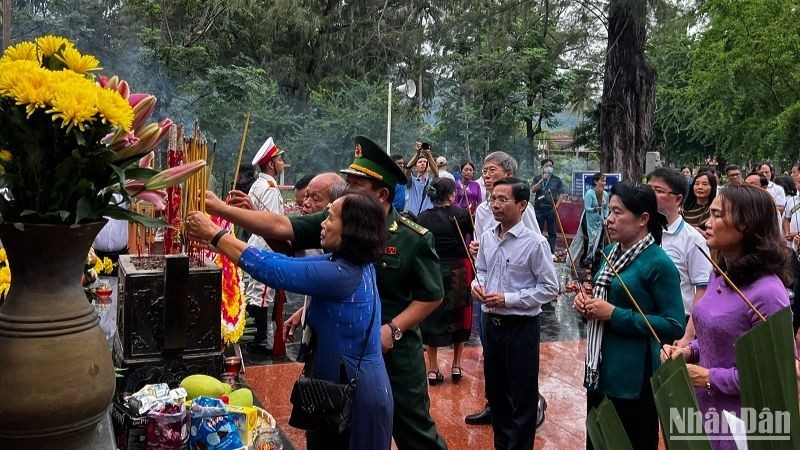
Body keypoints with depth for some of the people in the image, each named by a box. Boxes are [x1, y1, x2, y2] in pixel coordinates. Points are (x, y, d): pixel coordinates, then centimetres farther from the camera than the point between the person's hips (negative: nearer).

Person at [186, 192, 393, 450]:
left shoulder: (342, 274, -27)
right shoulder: (347, 262, 1)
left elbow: (272, 269, -24)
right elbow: (287, 263, 3)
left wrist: (214, 235, -15)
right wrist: (215, 240, 0)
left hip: (356, 394, -8)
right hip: (343, 386, 8)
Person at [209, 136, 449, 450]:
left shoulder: (414, 238, -13)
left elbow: (432, 295, -8)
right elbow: (280, 226, -10)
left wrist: (393, 329, -19)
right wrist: (220, 209, -17)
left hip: (394, 351, -3)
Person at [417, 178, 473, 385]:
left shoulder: (423, 218, -6)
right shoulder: (462, 214, -11)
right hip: (458, 272, 0)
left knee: (432, 318, 10)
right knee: (459, 317, 15)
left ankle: (433, 369, 13)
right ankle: (456, 366, 21)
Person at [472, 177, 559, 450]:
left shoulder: (535, 243, -17)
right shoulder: (487, 238, 1)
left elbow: (550, 288, -14)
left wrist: (508, 299, -19)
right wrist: (477, 284, -7)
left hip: (521, 326, -6)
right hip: (492, 323, 6)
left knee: (522, 396, 7)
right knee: (495, 391, 19)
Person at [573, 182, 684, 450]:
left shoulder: (659, 263, -16)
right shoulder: (610, 252, 7)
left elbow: (675, 327, -19)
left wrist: (615, 314, -22)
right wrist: (587, 303, -1)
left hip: (635, 377, -7)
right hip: (599, 370, 7)